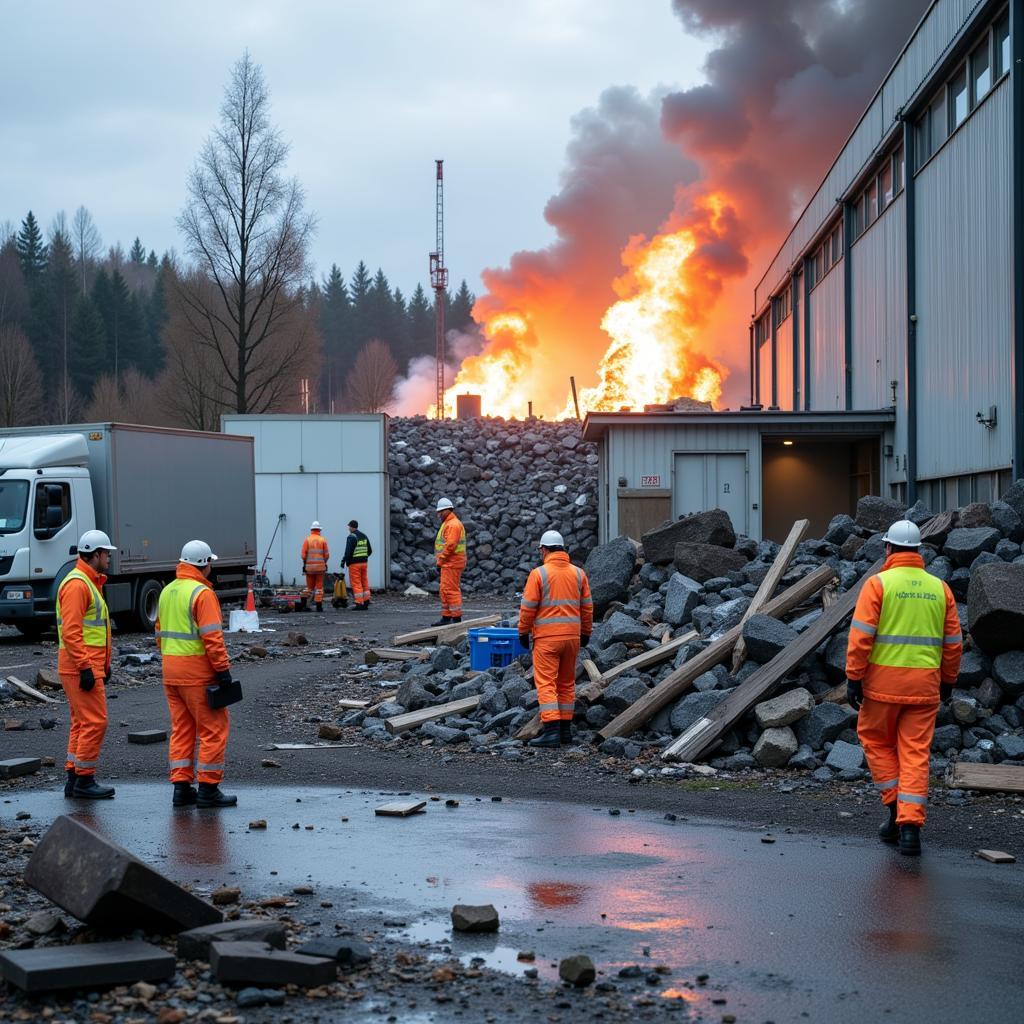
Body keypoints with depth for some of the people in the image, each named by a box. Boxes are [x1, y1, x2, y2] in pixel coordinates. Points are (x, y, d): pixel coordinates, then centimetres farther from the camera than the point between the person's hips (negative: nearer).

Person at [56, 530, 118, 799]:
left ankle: (74, 778, 18)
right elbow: (71, 631, -22)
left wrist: (104, 664, 22)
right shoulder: (76, 584, -15)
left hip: (89, 666, 11)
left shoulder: (91, 583, 18)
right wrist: (85, 668, -24)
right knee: (95, 721, -8)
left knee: (82, 722, 13)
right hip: (80, 668, -11)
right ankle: (84, 780, -2)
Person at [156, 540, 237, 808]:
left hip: (171, 672, 8)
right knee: (213, 729, -1)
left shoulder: (167, 592, 13)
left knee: (181, 729, 13)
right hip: (198, 672, -8)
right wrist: (223, 669, -16)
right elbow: (212, 637, -20)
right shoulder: (202, 593, -14)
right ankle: (208, 789, -1)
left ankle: (181, 787, 12)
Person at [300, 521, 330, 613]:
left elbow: (304, 554, -5)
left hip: (309, 566, 1)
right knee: (319, 586, 4)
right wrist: (324, 563, 14)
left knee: (309, 586, 13)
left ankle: (303, 603, 3)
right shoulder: (323, 540, -1)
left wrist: (304, 564, 7)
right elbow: (326, 554, -2)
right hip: (320, 566, -1)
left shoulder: (307, 540, -1)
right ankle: (319, 606, 0)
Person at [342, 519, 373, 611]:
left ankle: (359, 604, -8)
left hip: (354, 564, -7)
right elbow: (370, 551, 15)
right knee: (365, 583, 12)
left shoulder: (351, 537, -12)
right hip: (364, 562, 7)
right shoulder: (364, 536, 12)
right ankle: (366, 603, 14)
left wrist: (343, 561, -9)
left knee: (356, 584, -4)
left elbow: (348, 552, -18)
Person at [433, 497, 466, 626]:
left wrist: (440, 561, -15)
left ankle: (456, 618, -8)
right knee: (445, 591, 13)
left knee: (451, 590, -9)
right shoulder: (447, 524, 19)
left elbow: (450, 545, -22)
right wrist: (441, 560, 15)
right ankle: (446, 617, 19)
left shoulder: (453, 525, -15)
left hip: (452, 564, -11)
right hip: (448, 564, 11)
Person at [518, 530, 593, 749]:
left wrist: (523, 632, 3)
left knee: (546, 683, -5)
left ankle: (551, 731, -14)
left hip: (546, 637, -5)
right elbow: (587, 607, 10)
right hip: (572, 636, 5)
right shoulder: (578, 573, 6)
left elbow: (528, 607, -8)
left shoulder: (538, 574, -8)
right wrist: (586, 633, 20)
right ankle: (565, 729, 19)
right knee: (567, 683, 15)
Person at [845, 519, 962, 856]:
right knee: (915, 753, 4)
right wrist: (948, 679, 22)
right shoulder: (939, 588, 7)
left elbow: (861, 635, -11)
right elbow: (953, 641, 10)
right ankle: (910, 825, -3)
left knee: (876, 741, 17)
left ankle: (895, 808, 11)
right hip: (924, 685, 3)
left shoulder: (878, 583, -5)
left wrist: (853, 678, -7)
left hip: (884, 682, -3)